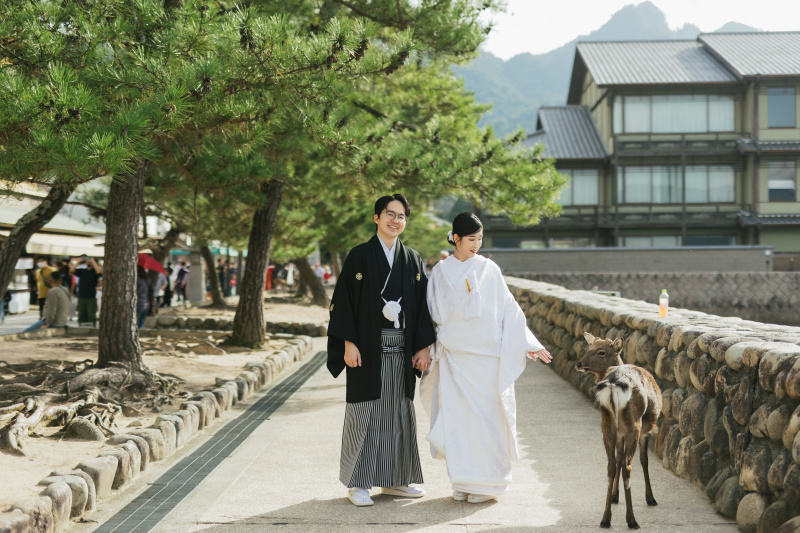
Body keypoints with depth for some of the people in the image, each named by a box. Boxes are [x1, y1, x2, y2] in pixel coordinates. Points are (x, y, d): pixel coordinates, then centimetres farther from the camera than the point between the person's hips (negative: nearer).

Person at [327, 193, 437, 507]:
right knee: (365, 413, -1)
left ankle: (394, 480, 20)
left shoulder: (412, 260, 10)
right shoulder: (359, 256, -1)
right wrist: (348, 343, -12)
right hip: (368, 348, -4)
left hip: (401, 349, 4)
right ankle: (357, 483, 7)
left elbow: (423, 304, 9)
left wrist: (424, 347, 2)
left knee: (399, 411, 9)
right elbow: (343, 300, -5)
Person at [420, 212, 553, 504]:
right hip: (454, 354, 1)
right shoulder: (441, 271, 6)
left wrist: (528, 344, 3)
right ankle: (463, 481, 11)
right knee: (458, 415, 0)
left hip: (487, 355, -1)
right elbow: (438, 313, 7)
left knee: (486, 414, -2)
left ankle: (486, 482, 7)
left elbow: (509, 309, 5)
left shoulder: (488, 269, 4)